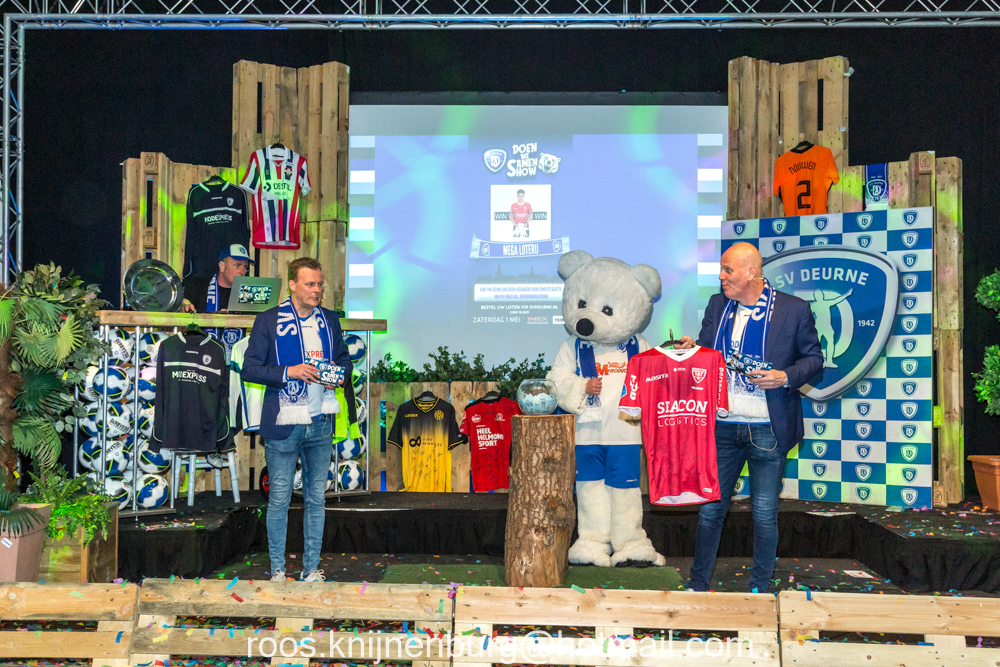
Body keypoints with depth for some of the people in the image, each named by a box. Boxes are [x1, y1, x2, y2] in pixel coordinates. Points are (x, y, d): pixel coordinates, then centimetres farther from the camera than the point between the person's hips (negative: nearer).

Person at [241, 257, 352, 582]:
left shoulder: (330, 320, 9)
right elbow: (249, 369, -6)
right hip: (283, 424, -4)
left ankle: (312, 567, 20)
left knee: (317, 497, 10)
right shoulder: (268, 320, -3)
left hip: (320, 424, 4)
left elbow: (344, 358, 20)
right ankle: (277, 569, 15)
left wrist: (340, 373, -3)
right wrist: (289, 372, -18)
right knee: (279, 498, 3)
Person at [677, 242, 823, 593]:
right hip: (722, 426, 3)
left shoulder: (794, 309, -3)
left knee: (764, 513, 6)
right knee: (710, 508, 9)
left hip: (767, 429, -3)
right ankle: (698, 584, 23)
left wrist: (785, 377, -14)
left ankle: (759, 588, 22)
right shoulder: (717, 305, 9)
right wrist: (691, 350, -7)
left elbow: (814, 358, 4)